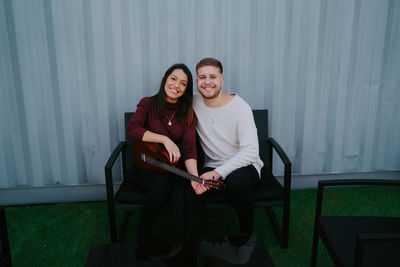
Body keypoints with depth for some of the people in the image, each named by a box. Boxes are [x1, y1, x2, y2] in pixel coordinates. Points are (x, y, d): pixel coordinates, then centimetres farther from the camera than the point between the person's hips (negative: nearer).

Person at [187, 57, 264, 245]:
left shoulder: (240, 107, -14)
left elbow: (250, 151, -20)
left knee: (236, 180, -37)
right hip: (212, 167, 3)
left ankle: (246, 230, -8)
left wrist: (219, 172, -30)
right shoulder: (194, 102, -1)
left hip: (242, 166, -3)